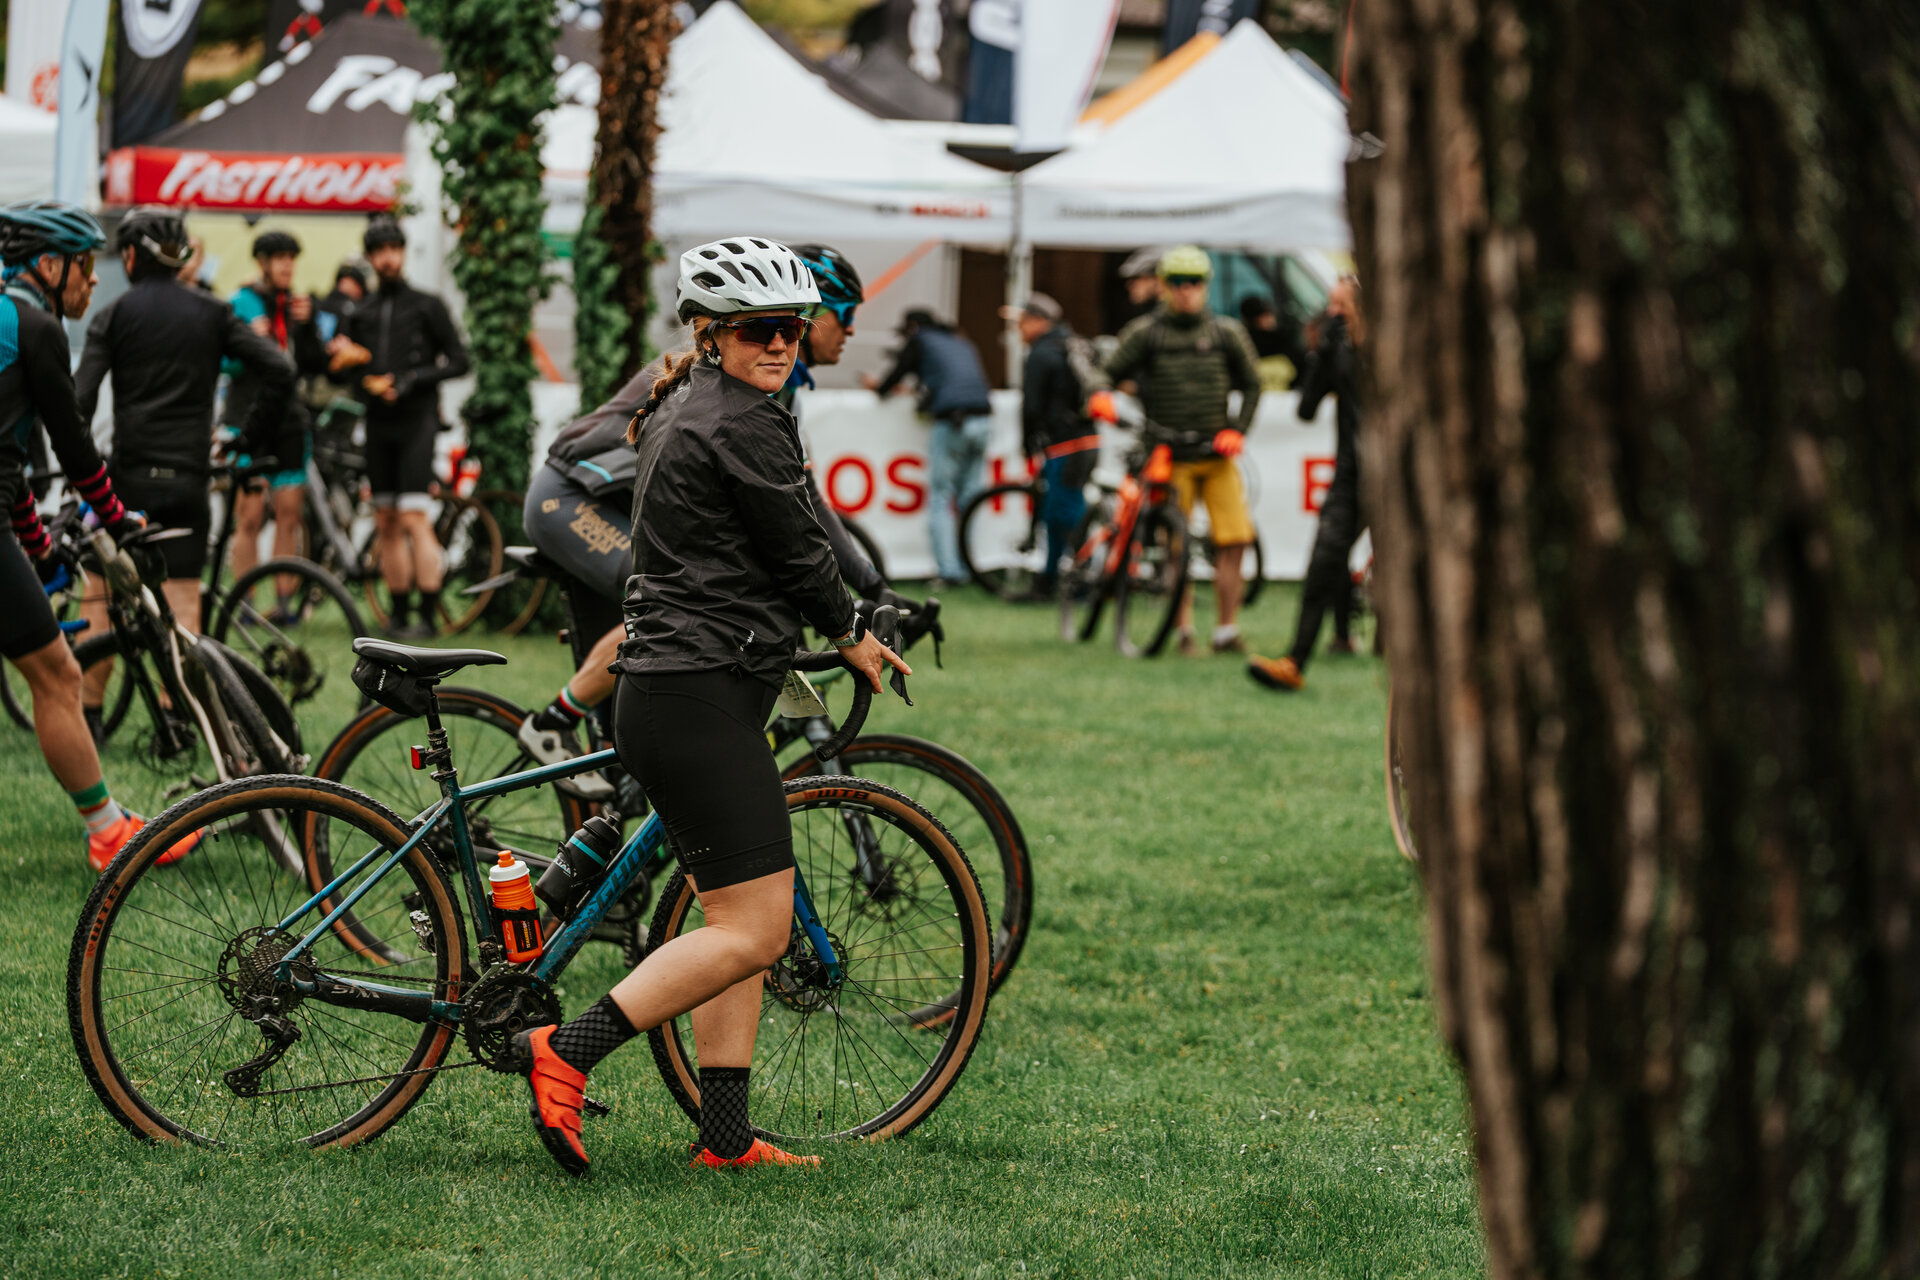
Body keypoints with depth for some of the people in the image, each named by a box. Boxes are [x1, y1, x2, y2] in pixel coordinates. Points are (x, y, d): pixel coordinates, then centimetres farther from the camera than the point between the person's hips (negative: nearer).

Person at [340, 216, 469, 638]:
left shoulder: (427, 306, 2)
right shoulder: (362, 314, 15)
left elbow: (458, 361, -2)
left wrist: (411, 380, -13)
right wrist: (342, 355, -2)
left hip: (416, 421, -5)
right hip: (378, 425, 5)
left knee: (414, 520, -14)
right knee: (387, 524, 5)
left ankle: (428, 615, -14)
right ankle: (398, 613, 10)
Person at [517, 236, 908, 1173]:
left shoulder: (678, 409, 16)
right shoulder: (743, 426, -14)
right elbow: (797, 551, -7)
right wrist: (852, 638, 9)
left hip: (665, 690, 11)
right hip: (701, 700, -11)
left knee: (742, 923, 12)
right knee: (752, 931, -10)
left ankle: (725, 1136, 12)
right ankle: (565, 1052, -13)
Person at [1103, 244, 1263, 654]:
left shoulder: (1227, 333, 9)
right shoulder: (1145, 333, 4)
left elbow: (1251, 385, 15)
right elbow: (1111, 371, 3)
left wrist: (1236, 430, 1)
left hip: (1216, 455, 2)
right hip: (1169, 455, -2)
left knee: (1232, 541, -7)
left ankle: (1227, 631, 1)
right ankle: (1183, 629, 11)